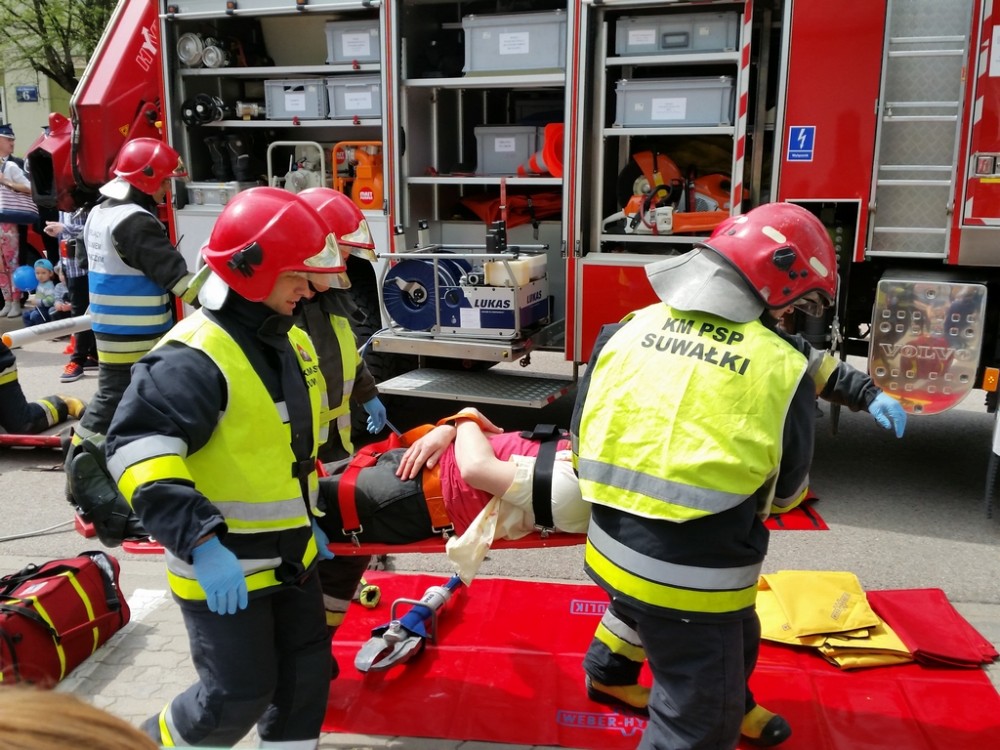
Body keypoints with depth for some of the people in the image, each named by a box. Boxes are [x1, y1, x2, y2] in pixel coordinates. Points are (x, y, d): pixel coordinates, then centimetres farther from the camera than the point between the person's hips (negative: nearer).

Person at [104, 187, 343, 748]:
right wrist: (201, 541, -37)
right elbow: (137, 448, -32)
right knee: (238, 693, 2)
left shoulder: (292, 342, 6)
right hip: (221, 564, -8)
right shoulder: (196, 354, -23)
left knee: (306, 665, 16)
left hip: (290, 552, 8)